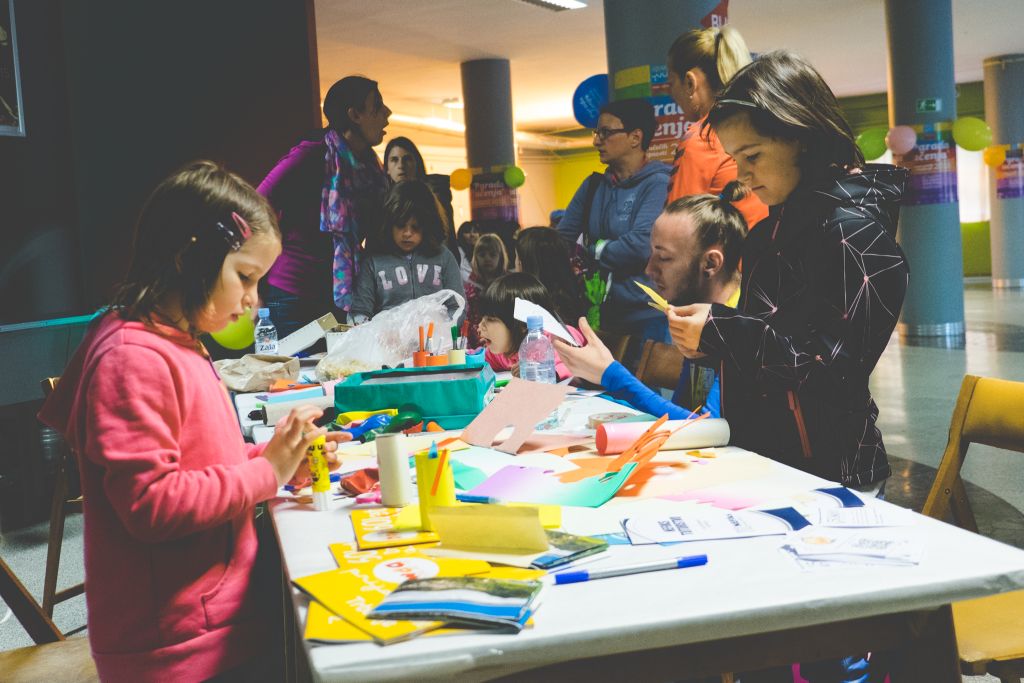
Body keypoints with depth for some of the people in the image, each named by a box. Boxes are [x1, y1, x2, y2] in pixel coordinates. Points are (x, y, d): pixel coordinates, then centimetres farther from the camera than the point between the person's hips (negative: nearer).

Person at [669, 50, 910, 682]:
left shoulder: (853, 223, -14)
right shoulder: (776, 227, 12)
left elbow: (838, 363, -21)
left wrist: (722, 331, -18)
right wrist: (710, 340, 7)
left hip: (830, 473, -8)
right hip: (769, 460, 8)